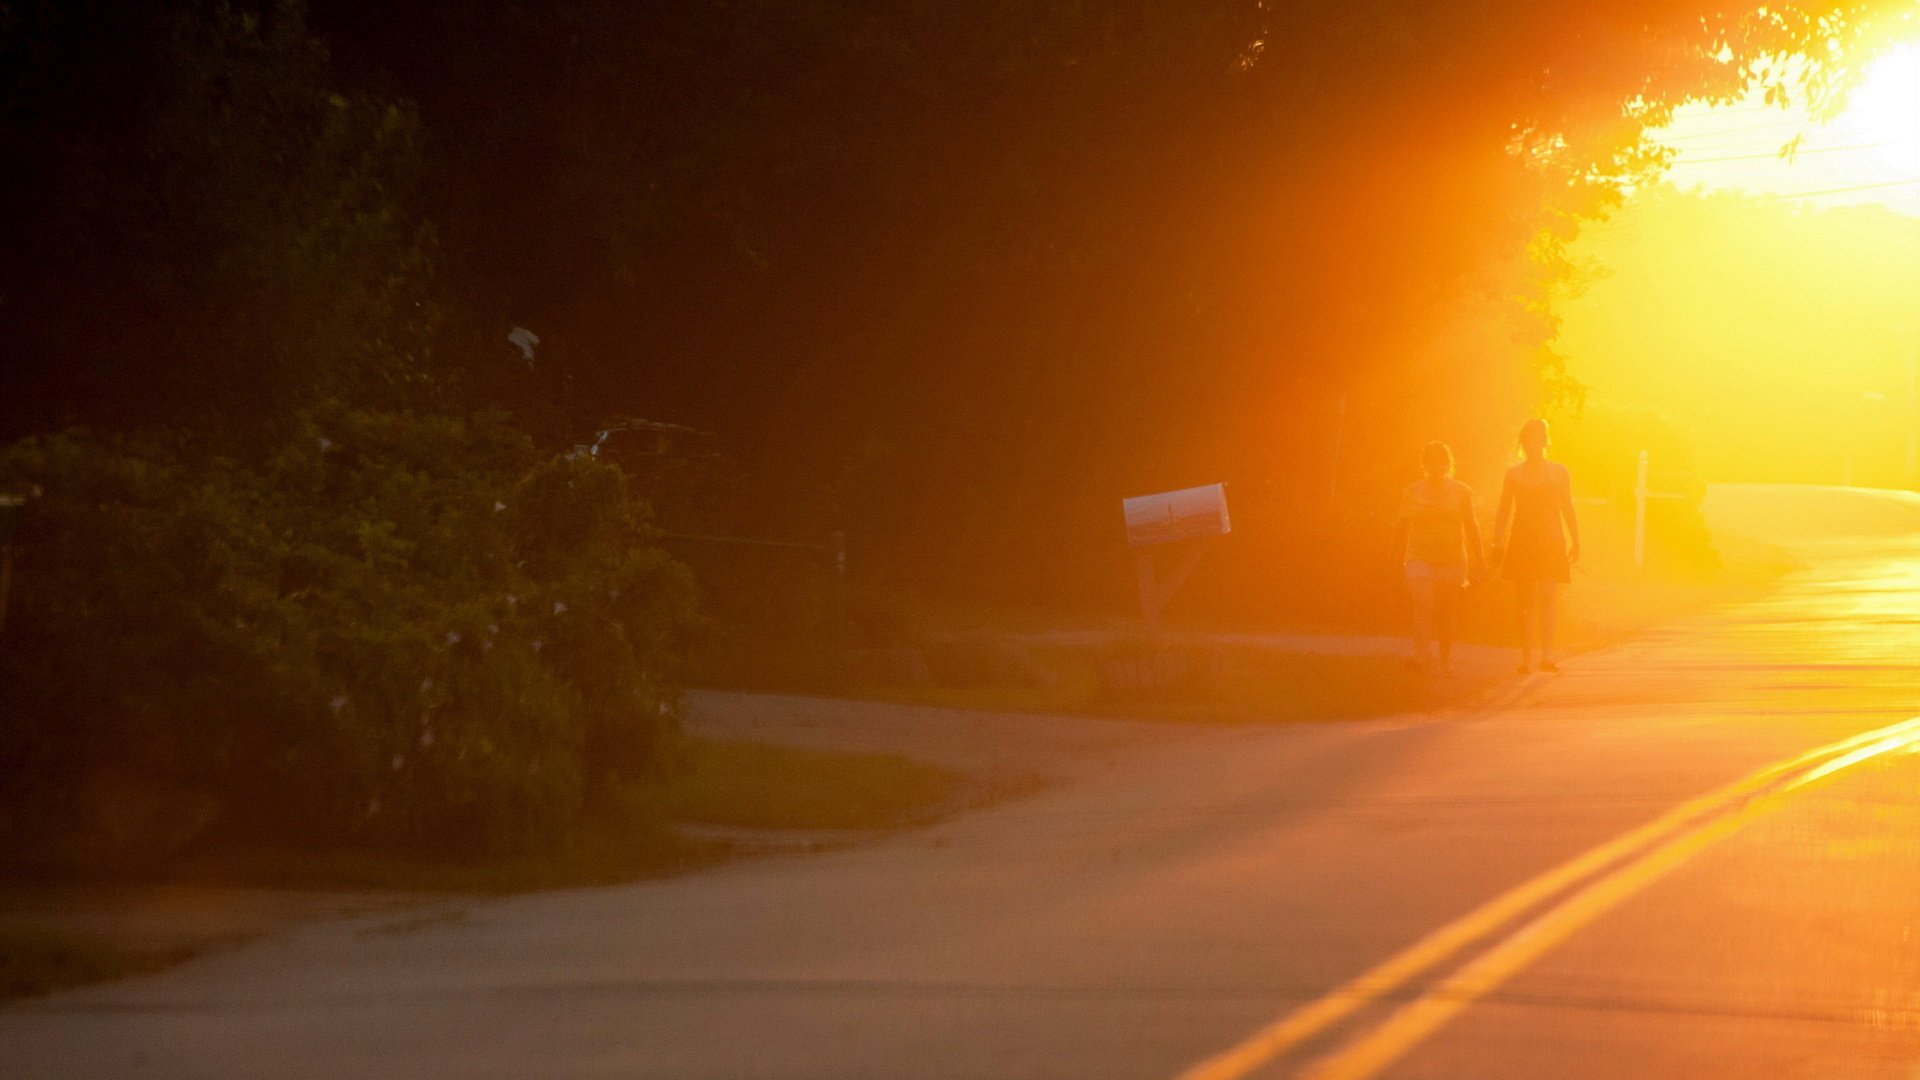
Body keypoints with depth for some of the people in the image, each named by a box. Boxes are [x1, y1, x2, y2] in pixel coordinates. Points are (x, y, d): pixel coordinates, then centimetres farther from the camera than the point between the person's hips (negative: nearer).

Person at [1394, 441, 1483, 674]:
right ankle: (1423, 656, -27)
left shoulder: (1461, 492, 5)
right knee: (1424, 603, -20)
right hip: (1420, 557, -1)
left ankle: (1445, 661, 20)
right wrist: (1401, 562, 13)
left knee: (1446, 613, 5)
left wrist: (1477, 562, 5)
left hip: (1452, 559, 1)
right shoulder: (1412, 492, 5)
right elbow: (1404, 529, 11)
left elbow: (1471, 527, 7)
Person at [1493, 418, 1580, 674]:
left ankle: (1547, 655, -25)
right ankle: (1526, 658, 6)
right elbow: (1503, 512, 7)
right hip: (1521, 542, 1)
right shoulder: (1513, 475, 8)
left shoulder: (1559, 472, 9)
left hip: (1551, 542, -1)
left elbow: (1567, 509, 13)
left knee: (1548, 595, -17)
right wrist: (1498, 542, -3)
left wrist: (1575, 542, 8)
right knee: (1525, 602, 1)